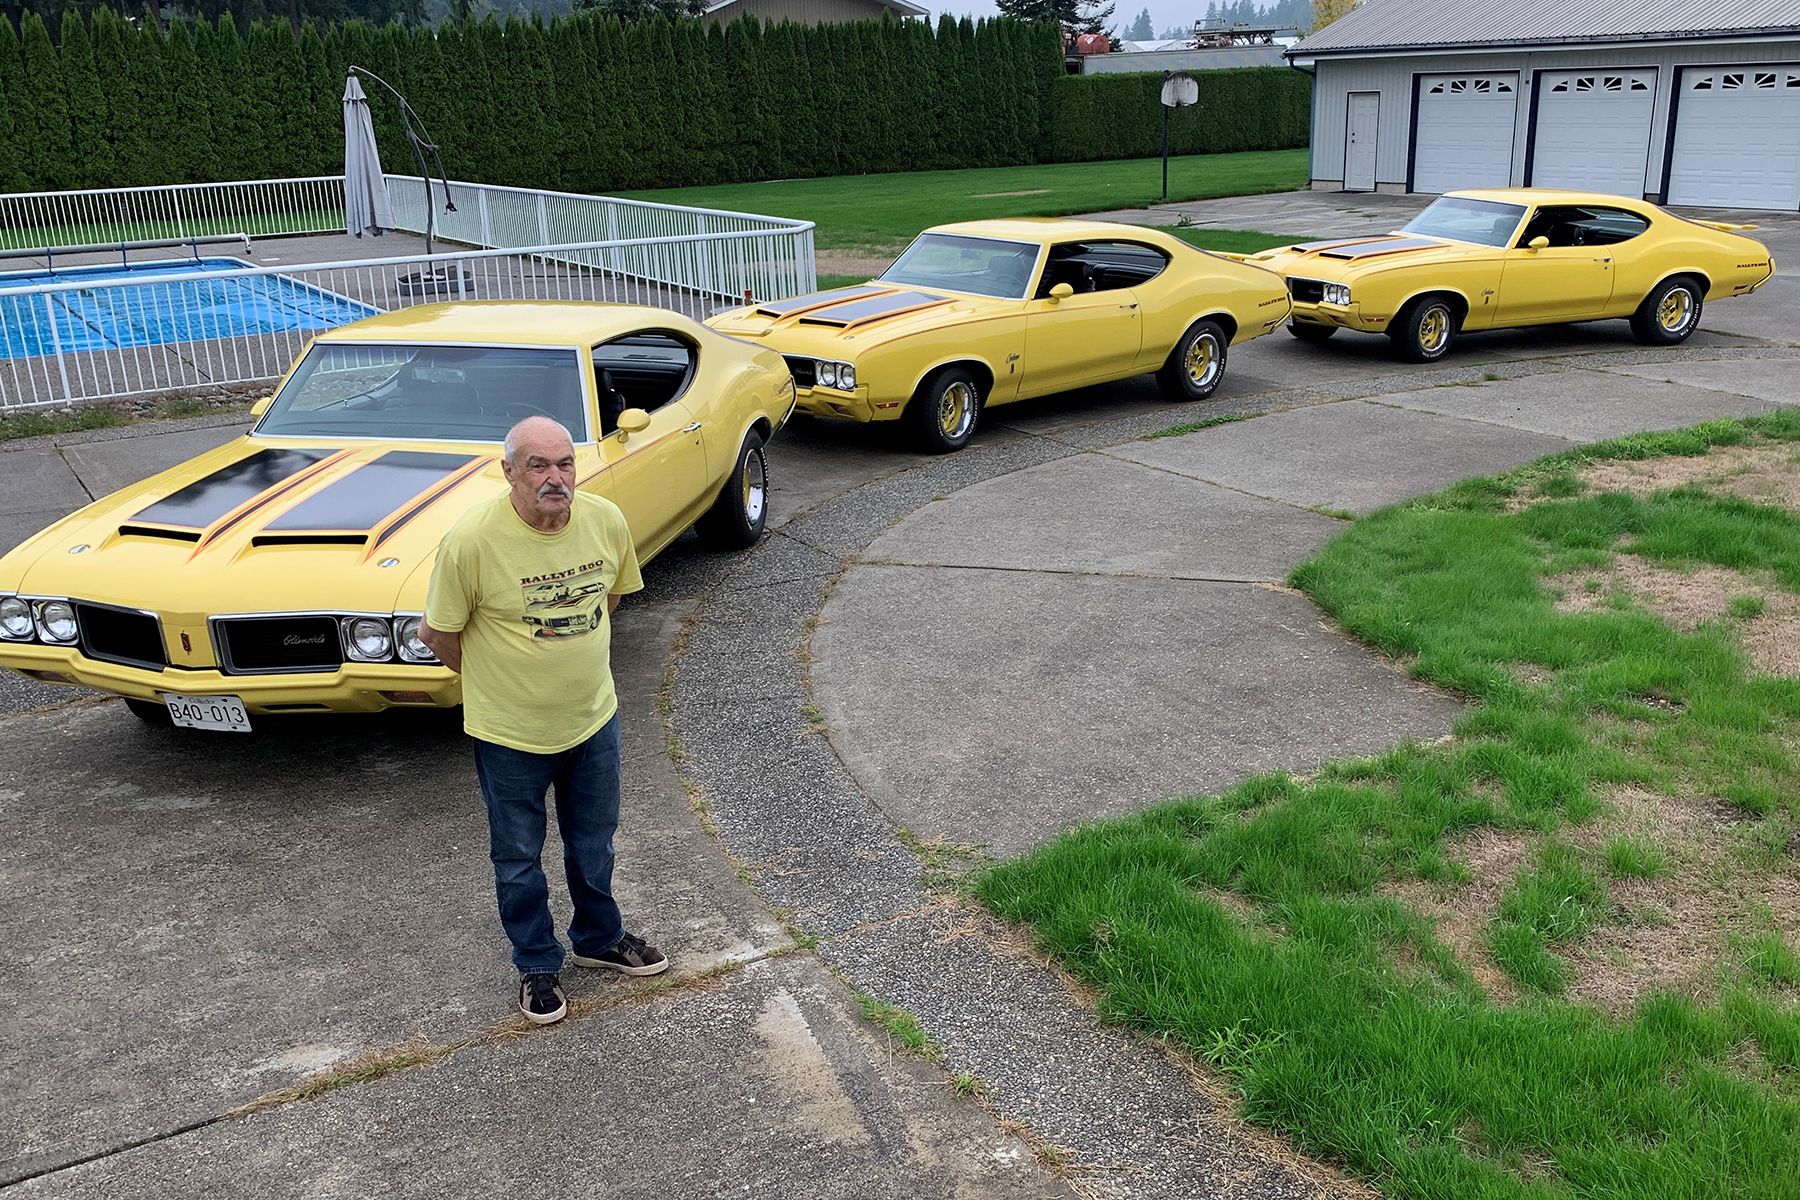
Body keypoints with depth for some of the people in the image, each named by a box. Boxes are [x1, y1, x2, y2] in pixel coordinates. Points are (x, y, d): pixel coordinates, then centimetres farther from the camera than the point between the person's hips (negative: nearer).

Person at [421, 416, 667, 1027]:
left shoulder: (606, 520, -13)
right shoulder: (472, 539, -26)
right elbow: (438, 633, -12)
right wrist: (494, 677, 2)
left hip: (593, 719, 4)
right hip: (510, 734, -3)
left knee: (594, 845, 23)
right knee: (519, 859, 16)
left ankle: (598, 938, 47)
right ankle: (538, 965, 38)